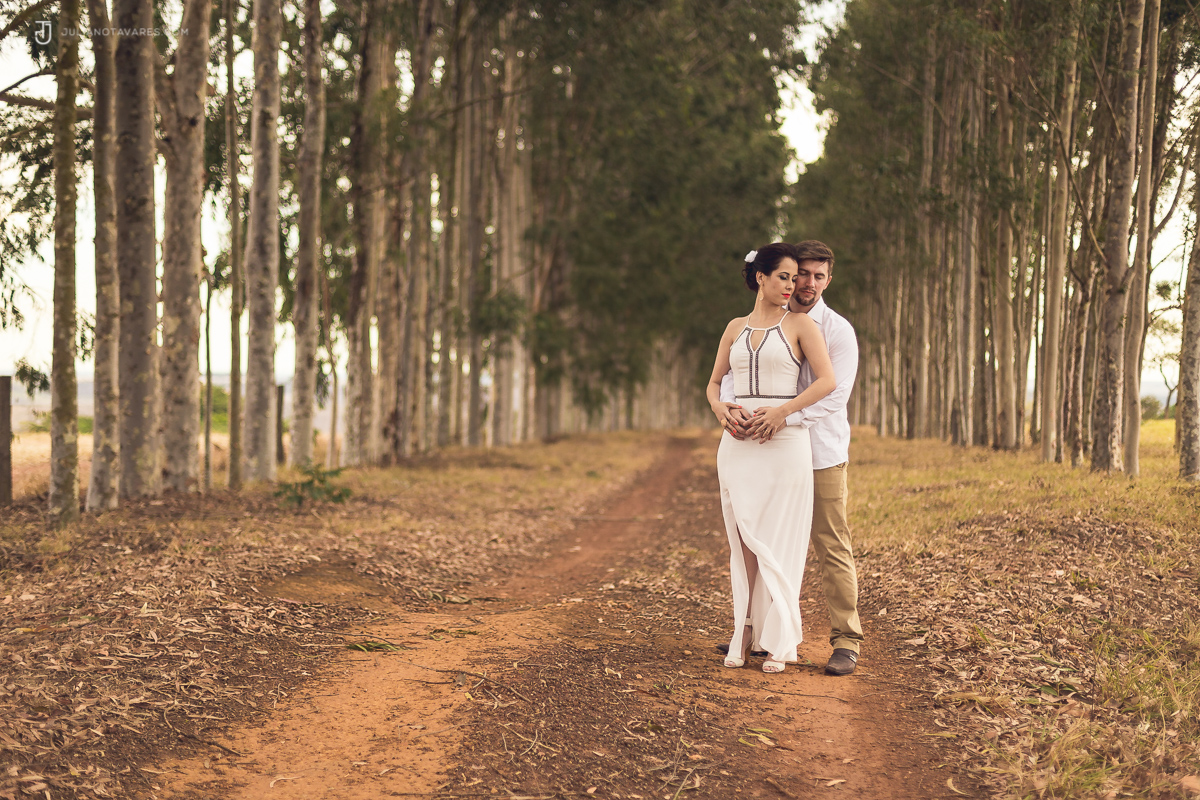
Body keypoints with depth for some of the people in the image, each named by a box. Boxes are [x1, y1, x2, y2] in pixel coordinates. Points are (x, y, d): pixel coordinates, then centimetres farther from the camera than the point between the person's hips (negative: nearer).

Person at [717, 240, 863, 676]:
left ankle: (846, 640, 1)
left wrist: (783, 417, -28)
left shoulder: (838, 330, -5)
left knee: (832, 546, -4)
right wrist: (730, 405, -23)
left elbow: (834, 394, -16)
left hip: (822, 454, -4)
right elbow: (732, 371, 0)